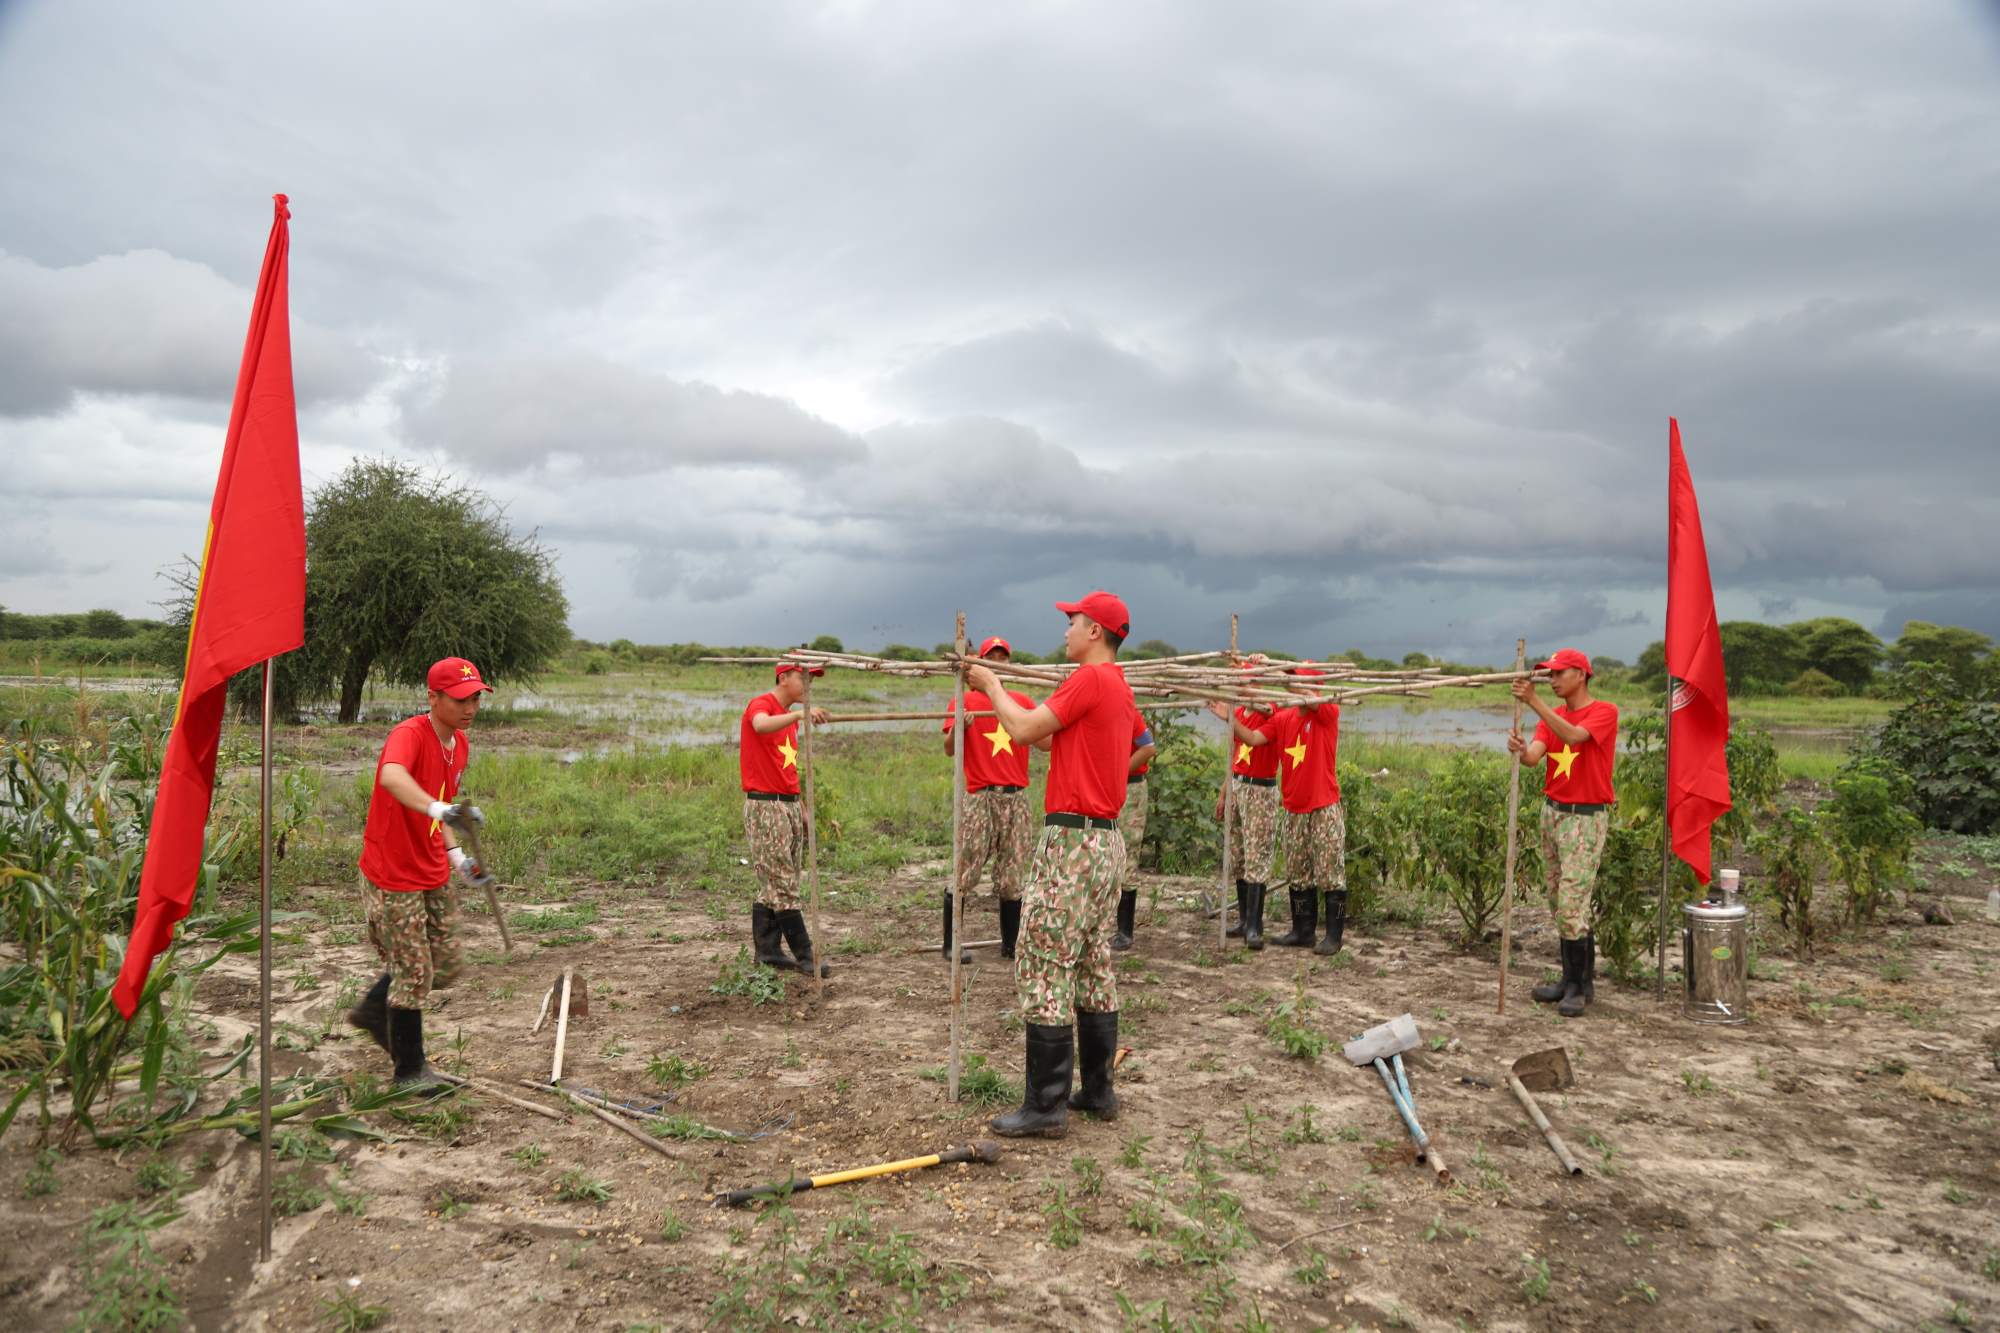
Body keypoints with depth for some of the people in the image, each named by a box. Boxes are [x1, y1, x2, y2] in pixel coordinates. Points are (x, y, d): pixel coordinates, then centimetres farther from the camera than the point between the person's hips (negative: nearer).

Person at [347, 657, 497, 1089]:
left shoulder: (459, 745, 5)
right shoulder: (409, 734, -22)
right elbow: (392, 777, -46)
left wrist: (456, 856, 5)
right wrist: (439, 808, -61)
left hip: (433, 875, 8)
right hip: (393, 878, -8)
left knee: (446, 966, 16)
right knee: (415, 973, 1)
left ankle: (373, 1010, 40)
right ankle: (409, 1069, 19)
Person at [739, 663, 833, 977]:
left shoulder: (789, 715, 18)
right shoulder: (760, 704, -9)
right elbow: (761, 725, -35)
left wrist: (799, 807, 17)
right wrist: (799, 714, -48)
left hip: (789, 804, 9)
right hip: (765, 806, -9)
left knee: (774, 885, 11)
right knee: (782, 886, -6)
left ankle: (768, 951, 17)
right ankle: (804, 955, -5)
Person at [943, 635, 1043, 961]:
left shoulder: (1022, 701, 12)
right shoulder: (965, 700, 4)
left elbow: (1047, 743, 6)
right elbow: (949, 749, -4)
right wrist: (958, 728, -23)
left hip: (1017, 797, 3)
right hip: (980, 797, -3)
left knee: (1013, 877, 7)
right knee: (964, 874, -3)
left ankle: (1010, 943, 17)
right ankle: (951, 945, 7)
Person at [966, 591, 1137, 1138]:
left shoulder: (1090, 678, -13)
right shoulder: (1121, 689, 17)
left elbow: (1024, 730, -13)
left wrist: (991, 685, 2)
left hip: (1072, 841, -10)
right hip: (1107, 841, 10)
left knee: (1043, 973, -5)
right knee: (1095, 970, 15)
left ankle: (1046, 1107, -1)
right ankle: (1098, 1092, 22)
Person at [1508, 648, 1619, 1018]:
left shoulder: (1604, 711, -9)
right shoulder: (1552, 715, 10)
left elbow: (1574, 736, -28)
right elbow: (1535, 755, -5)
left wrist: (1534, 701, -32)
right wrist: (1522, 750, -29)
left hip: (1585, 819, -7)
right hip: (1552, 811, 7)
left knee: (1572, 906, -9)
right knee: (1559, 903, 11)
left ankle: (1580, 986, 3)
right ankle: (1572, 979, 20)